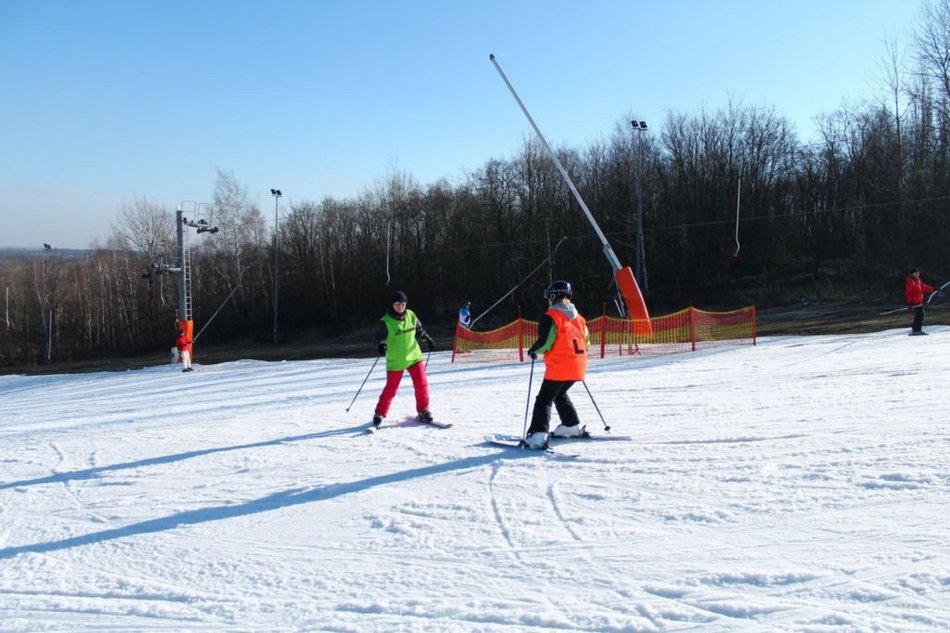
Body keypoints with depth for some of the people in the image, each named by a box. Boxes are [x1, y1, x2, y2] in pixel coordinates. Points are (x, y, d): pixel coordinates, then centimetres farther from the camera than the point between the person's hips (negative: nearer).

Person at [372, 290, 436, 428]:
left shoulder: (411, 316, 0)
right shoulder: (386, 322, -13)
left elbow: (419, 330, 14)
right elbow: (380, 337, -11)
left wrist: (428, 339, 4)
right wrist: (381, 346, -31)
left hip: (414, 357, 3)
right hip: (395, 361, -3)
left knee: (421, 384, -5)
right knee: (391, 389, 4)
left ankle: (423, 411, 10)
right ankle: (379, 414, 20)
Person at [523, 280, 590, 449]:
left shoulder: (551, 316, -9)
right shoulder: (578, 317, 12)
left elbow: (545, 341, -15)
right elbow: (586, 342, 14)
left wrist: (533, 351, 3)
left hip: (559, 367, -7)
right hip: (578, 367, 7)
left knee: (544, 399, -3)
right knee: (560, 394, 28)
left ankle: (538, 434, -16)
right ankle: (572, 426, 31)